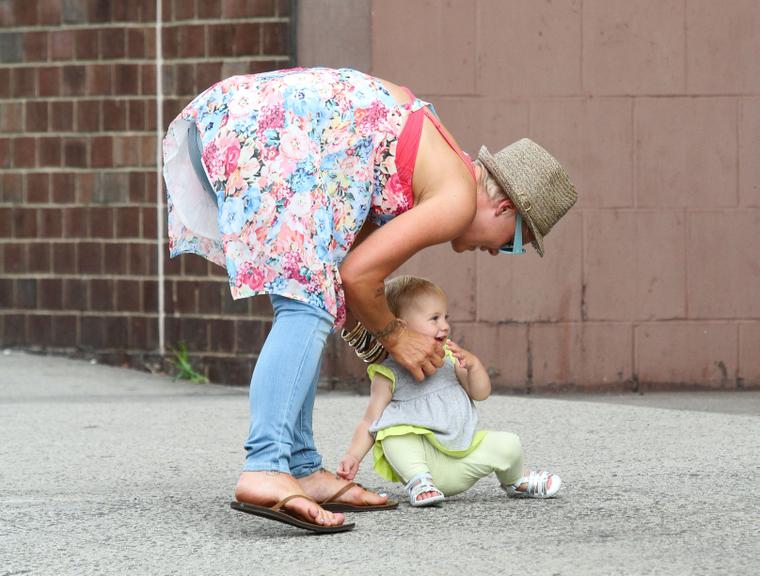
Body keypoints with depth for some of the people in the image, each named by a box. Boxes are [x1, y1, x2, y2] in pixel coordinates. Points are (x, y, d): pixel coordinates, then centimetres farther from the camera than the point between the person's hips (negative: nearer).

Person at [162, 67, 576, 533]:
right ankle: (265, 469, -30)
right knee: (307, 305, -14)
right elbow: (357, 274, -6)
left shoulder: (437, 161, 26)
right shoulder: (460, 199, -2)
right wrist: (394, 337, 11)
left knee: (303, 303, 13)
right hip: (274, 132, -10)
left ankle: (301, 468, 10)